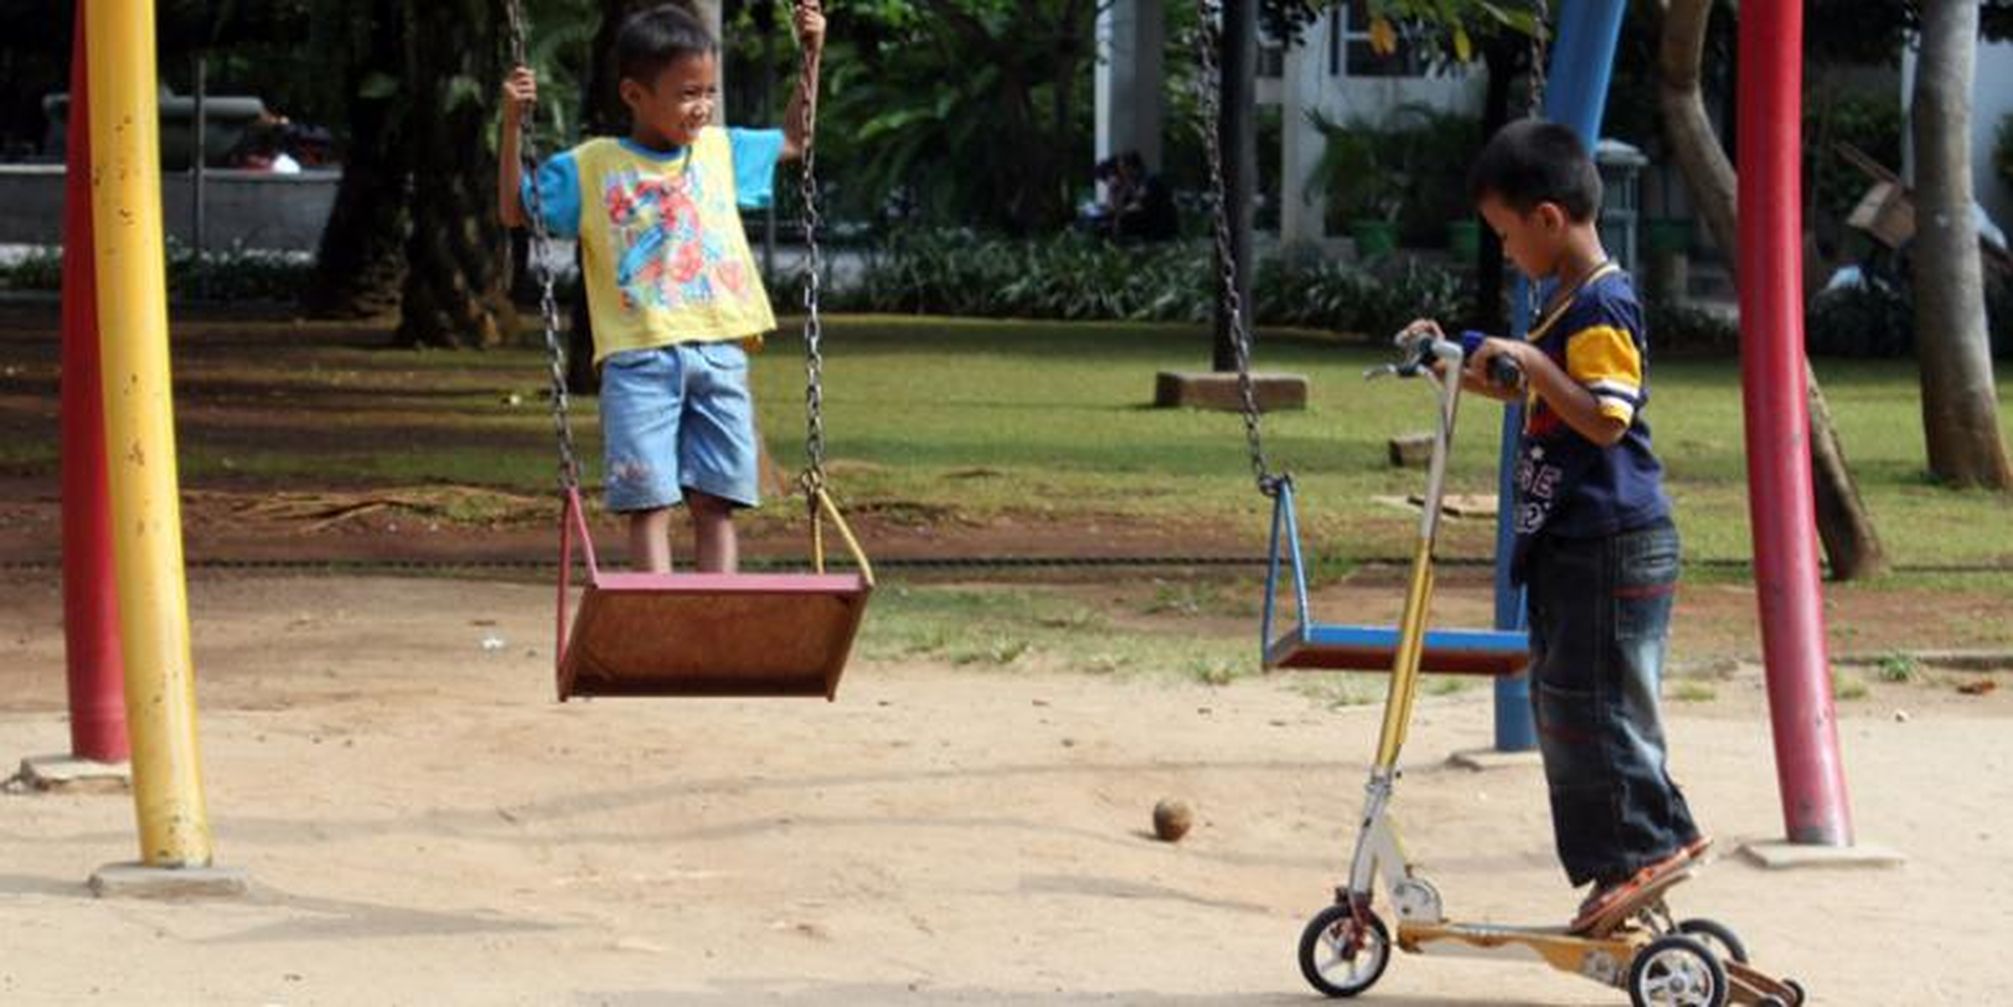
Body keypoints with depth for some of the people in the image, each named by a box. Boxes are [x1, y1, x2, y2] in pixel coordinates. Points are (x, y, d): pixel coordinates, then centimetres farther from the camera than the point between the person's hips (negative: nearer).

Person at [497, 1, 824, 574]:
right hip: (640, 358, -4)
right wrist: (512, 127, -6)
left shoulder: (721, 151, 14)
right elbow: (516, 211, 5)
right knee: (649, 502, -8)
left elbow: (794, 141, 29)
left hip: (720, 351, 4)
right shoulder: (590, 167, 2)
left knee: (716, 502, 2)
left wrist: (810, 55, 21)